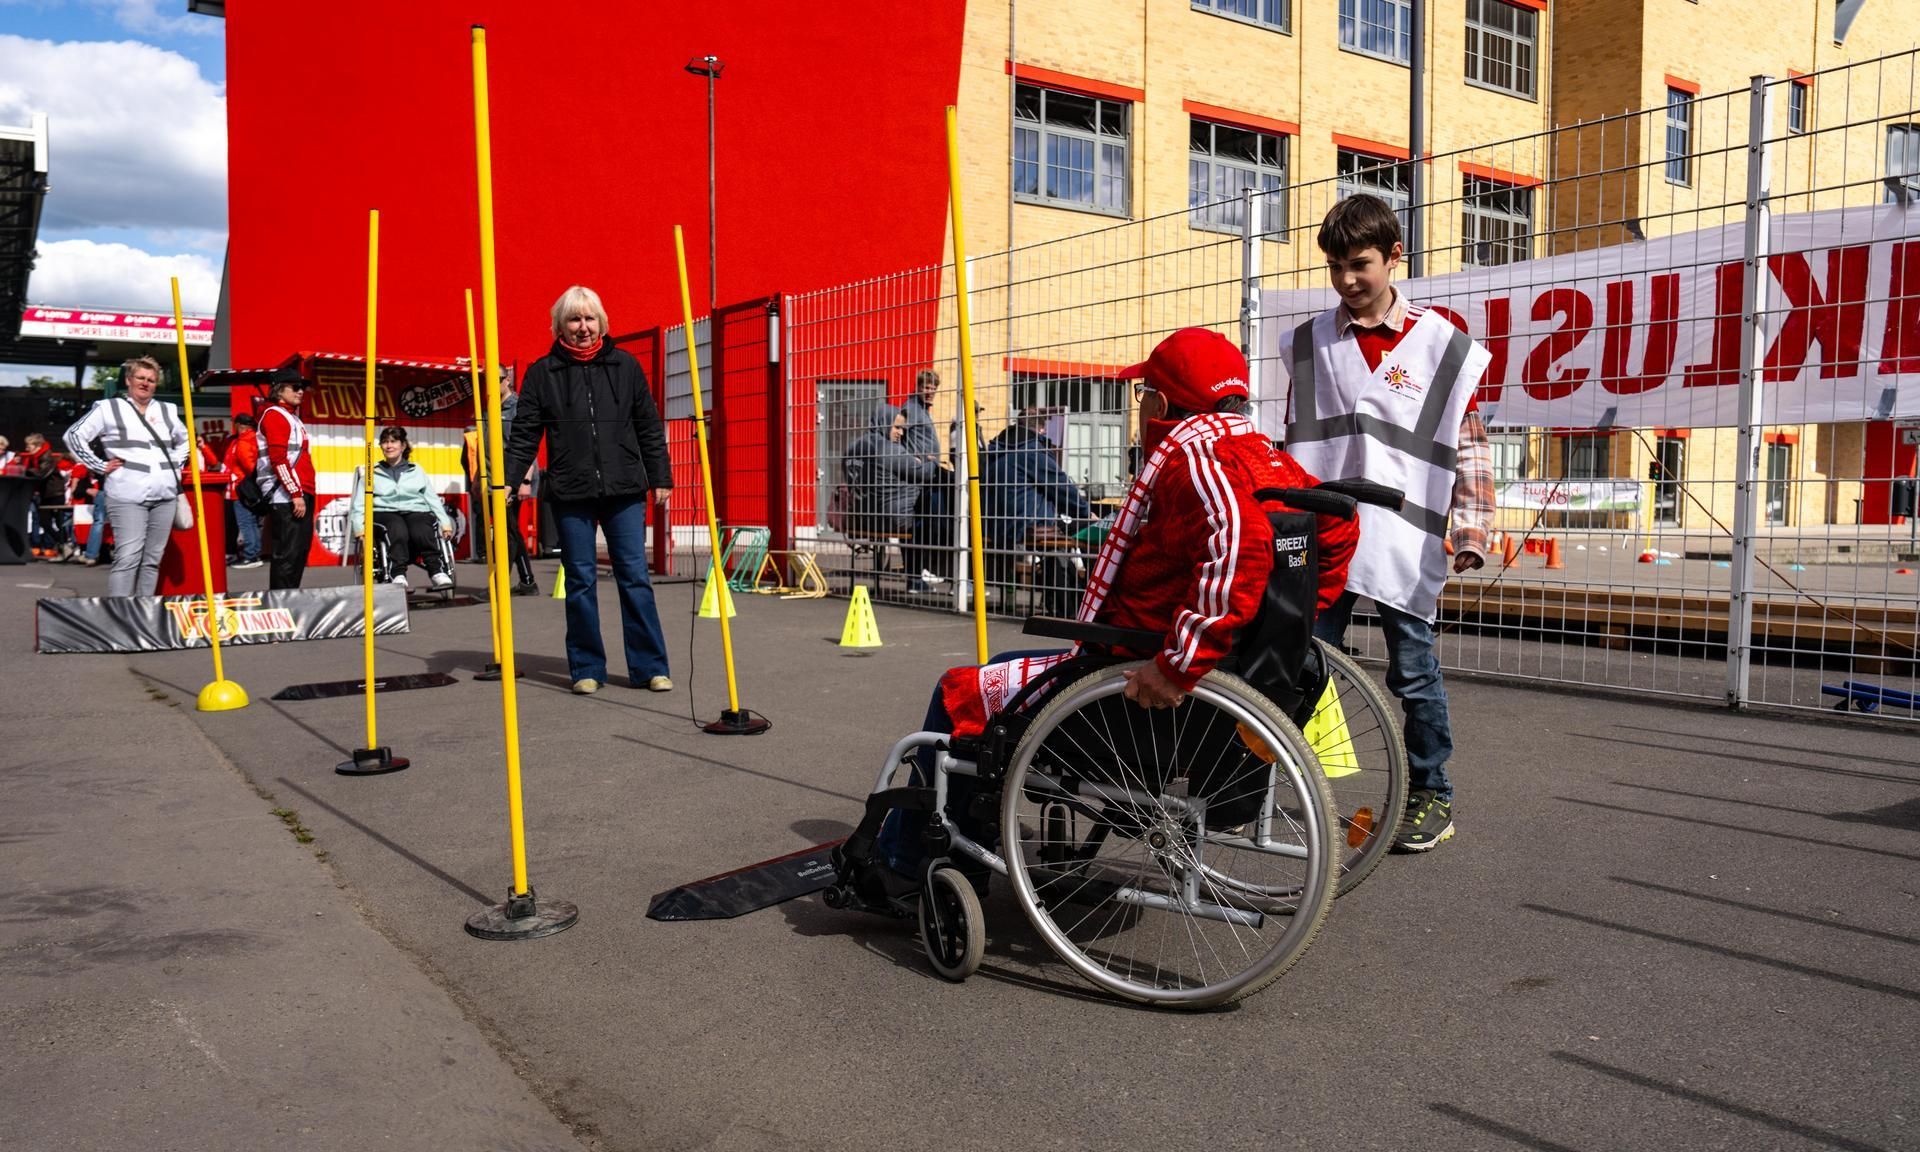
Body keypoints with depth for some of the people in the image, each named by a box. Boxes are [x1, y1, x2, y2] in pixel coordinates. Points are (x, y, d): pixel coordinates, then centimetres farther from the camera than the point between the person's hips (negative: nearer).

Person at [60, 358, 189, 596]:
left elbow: (184, 440, 32)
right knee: (128, 558, -15)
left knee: (153, 559, 5)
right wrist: (99, 466, -5)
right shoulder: (108, 408, 3)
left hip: (164, 496, 5)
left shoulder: (167, 410, 17)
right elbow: (74, 435, 0)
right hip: (128, 496, -5)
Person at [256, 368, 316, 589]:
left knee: (300, 551, 12)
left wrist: (303, 492, 16)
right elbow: (278, 459, -17)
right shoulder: (274, 415, -7)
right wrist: (295, 494, -20)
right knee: (288, 553, -10)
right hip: (286, 497, -10)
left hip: (301, 494, 10)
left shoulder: (291, 416, 22)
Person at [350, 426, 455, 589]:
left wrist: (445, 523, 4)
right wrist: (360, 528, -2)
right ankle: (397, 575, -52)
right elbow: (359, 505, 17)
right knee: (398, 529, -39)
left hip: (417, 511, 1)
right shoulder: (372, 473, 23)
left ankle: (438, 572, -48)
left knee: (422, 531, -37)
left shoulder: (417, 471, 26)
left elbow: (433, 499, 19)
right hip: (384, 513, -1)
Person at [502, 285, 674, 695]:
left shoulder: (625, 366, 7)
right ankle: (587, 669, 14)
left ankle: (649, 666, 8)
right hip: (571, 493, 0)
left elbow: (650, 428, 10)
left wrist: (661, 478, 7)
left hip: (624, 491, 0)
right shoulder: (542, 373, 5)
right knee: (580, 580, 4)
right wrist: (509, 480, -6)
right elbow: (525, 432, 4)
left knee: (635, 576, 1)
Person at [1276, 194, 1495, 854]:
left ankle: (1432, 797, 21)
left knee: (1414, 673, 5)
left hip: (1404, 545, -3)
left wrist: (1472, 534, -6)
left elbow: (1470, 448, 0)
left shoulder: (1444, 347, -1)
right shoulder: (1308, 345, 8)